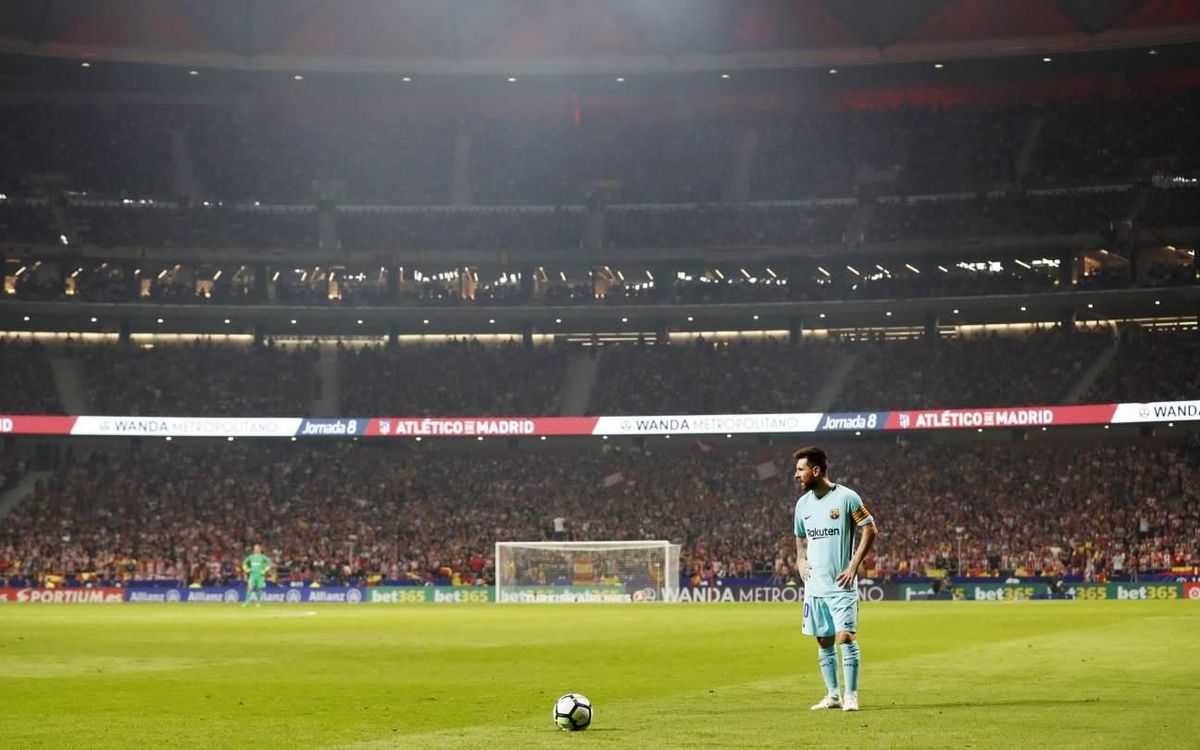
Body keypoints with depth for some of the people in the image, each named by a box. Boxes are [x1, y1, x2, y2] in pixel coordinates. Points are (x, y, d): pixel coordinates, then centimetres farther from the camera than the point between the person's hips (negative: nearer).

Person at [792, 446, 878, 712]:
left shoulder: (846, 497, -9)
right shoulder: (803, 503, 10)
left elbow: (871, 530, -7)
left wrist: (854, 566, -12)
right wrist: (800, 560, 6)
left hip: (841, 584, -6)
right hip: (814, 585, 6)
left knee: (845, 638, -9)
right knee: (823, 641, 9)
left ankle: (851, 695, -1)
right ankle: (832, 695, 17)